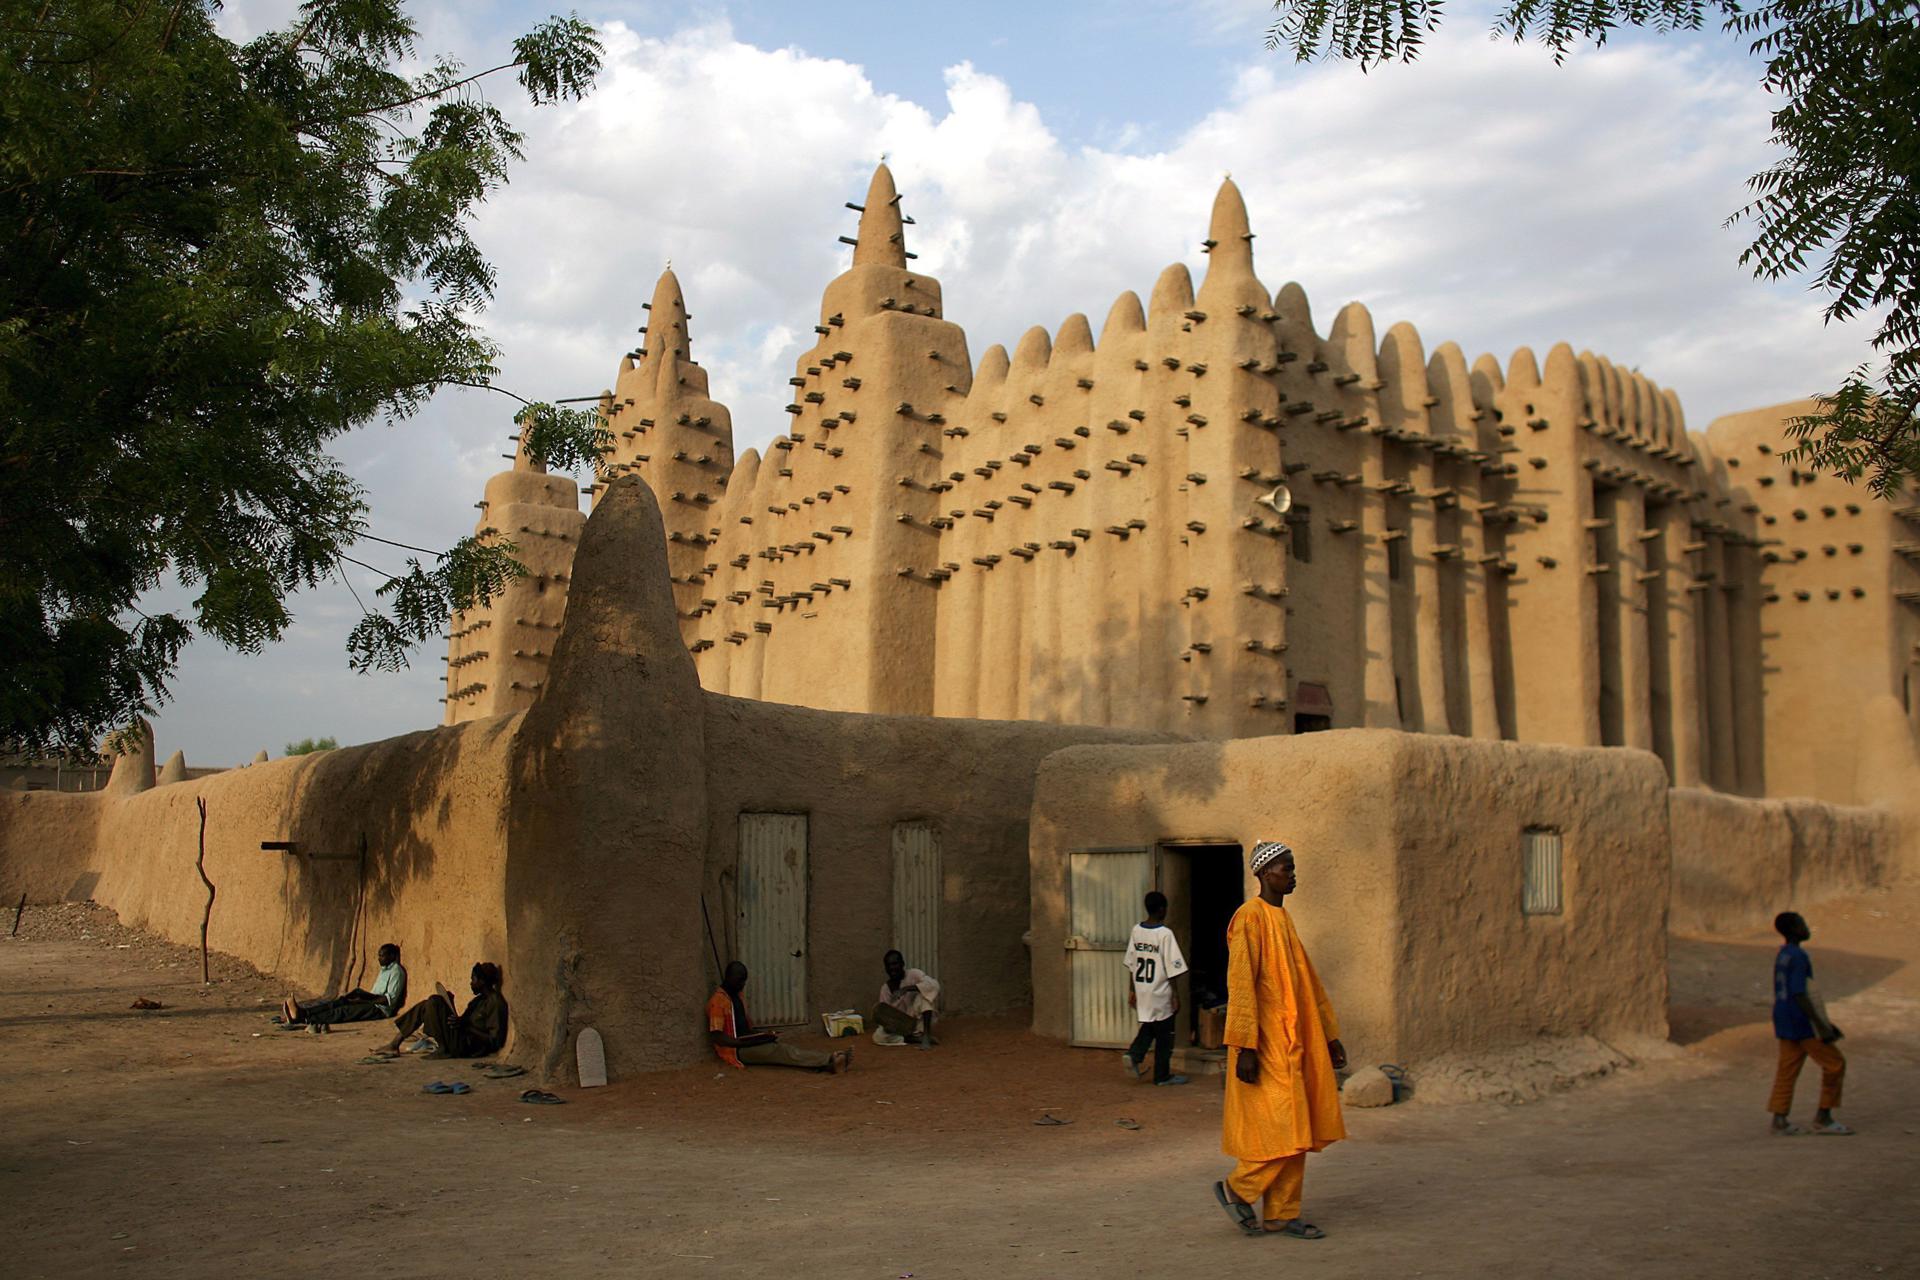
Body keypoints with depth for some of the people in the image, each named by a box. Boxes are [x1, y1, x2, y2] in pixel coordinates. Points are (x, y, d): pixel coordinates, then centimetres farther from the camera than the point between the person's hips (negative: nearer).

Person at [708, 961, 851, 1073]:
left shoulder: (737, 997, 18)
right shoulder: (718, 1001, -12)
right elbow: (716, 1036, -19)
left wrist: (764, 1034, 4)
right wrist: (745, 1043, -24)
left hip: (746, 1044, 8)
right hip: (735, 1051, -8)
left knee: (780, 1048, -18)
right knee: (780, 1051, -26)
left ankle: (827, 1064, -40)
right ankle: (830, 1061, -42)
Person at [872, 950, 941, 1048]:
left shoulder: (913, 974, -10)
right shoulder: (885, 988, 1)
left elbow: (934, 985, -28)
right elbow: (884, 1013, 0)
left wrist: (908, 988, -37)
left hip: (920, 1023, -3)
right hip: (902, 1027, 3)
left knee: (924, 992, -26)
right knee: (878, 1036, -24)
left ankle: (926, 1035, -30)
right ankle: (917, 1039, -18)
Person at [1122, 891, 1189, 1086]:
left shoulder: (1137, 930, 1)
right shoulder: (1165, 934, -16)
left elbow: (1130, 963, 7)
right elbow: (1172, 968, -14)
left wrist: (1132, 989, 15)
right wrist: (1175, 994, -6)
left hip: (1141, 991, 5)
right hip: (1160, 994, -5)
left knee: (1148, 1028, 22)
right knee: (1164, 1035, 8)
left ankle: (1133, 1055, 2)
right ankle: (1162, 1075, 16)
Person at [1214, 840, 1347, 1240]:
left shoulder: (1283, 919, 16)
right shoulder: (1251, 916, -12)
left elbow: (1307, 982, 21)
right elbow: (1241, 984, -19)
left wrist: (1330, 1036, 20)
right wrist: (1245, 1047, -23)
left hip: (1291, 1042, 9)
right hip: (1267, 1045, -9)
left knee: (1296, 1131, 9)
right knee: (1283, 1129, -9)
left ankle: (1283, 1215, 17)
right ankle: (1236, 1189, 8)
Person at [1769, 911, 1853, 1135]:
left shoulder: (1781, 955, 12)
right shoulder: (1798, 957, -17)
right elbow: (1799, 995, -23)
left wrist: (1824, 1023, 25)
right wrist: (1821, 1026, -20)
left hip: (1783, 1022, 9)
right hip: (1802, 1024, -8)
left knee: (1787, 1070, 8)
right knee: (1835, 1064, 4)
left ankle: (1779, 1120, 5)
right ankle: (1823, 1117, 7)